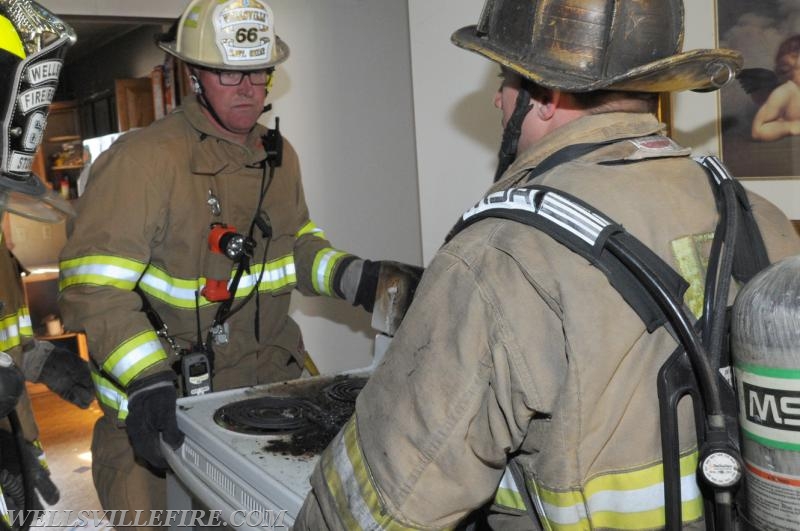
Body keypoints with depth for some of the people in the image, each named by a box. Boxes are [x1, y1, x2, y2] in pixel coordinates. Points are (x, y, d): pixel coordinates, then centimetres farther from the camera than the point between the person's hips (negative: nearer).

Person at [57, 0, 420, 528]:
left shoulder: (279, 156, 5)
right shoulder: (143, 158, -19)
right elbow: (93, 282, -23)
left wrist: (354, 277, -2)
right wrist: (147, 380, -32)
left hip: (269, 370, 6)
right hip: (159, 400, -6)